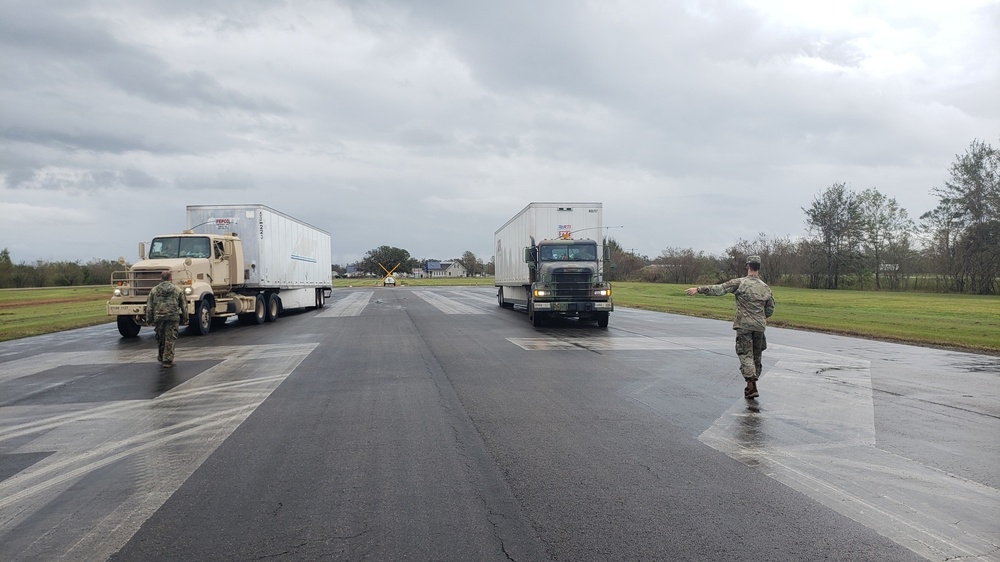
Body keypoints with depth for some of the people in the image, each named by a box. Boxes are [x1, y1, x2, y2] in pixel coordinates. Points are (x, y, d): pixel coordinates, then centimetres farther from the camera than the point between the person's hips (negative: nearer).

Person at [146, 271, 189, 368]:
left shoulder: (154, 290, 7)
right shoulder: (177, 290, 5)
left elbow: (149, 306, 6)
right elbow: (184, 305, 7)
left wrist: (149, 319, 11)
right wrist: (185, 318, 14)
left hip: (158, 317, 2)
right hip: (173, 317, -2)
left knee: (160, 339, 16)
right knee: (170, 339, -1)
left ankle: (161, 358, 32)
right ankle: (167, 361, -3)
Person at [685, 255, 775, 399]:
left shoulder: (740, 283, -9)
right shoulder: (765, 287, 6)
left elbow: (718, 289, -13)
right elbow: (770, 310, 12)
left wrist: (698, 289, -9)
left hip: (744, 326, -4)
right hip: (759, 326, 4)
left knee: (745, 354, -2)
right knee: (756, 356, 15)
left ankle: (751, 386, -14)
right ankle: (753, 384, 22)